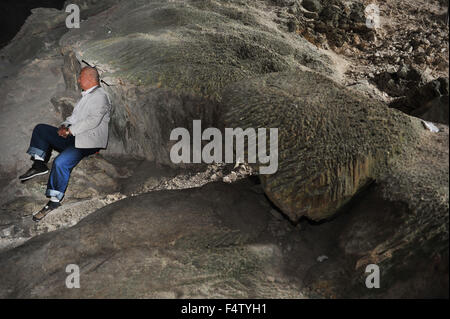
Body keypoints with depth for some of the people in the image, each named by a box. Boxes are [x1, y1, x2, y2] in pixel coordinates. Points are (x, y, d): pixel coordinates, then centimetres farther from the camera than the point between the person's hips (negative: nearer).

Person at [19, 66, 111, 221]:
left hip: (87, 142, -10)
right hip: (73, 137, 10)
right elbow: (74, 116, 24)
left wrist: (71, 130, -17)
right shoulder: (85, 96, 23)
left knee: (61, 162, -31)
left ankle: (54, 201, -22)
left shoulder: (100, 96, -9)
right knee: (40, 129, 7)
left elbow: (93, 120, -21)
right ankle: (39, 164, -1)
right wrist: (64, 126, 2)